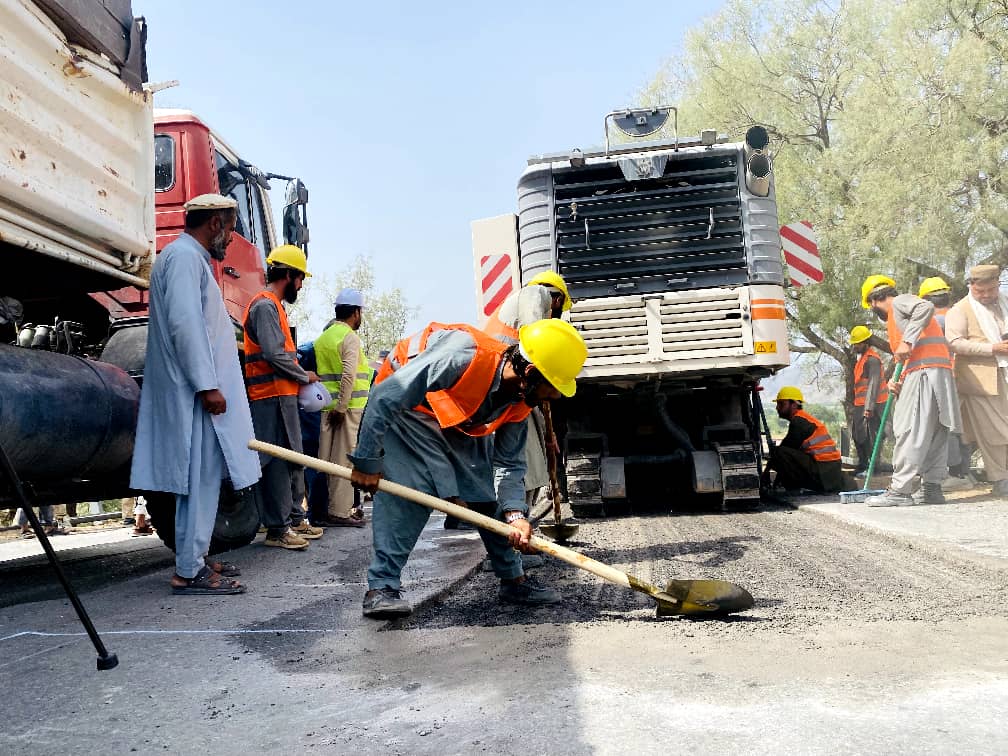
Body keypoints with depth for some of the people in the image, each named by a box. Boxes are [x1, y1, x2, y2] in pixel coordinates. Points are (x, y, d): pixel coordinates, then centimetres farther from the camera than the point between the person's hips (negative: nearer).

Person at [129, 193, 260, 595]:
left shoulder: (191, 258, 23)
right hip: (194, 393, -11)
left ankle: (194, 560, 21)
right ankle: (189, 572, -4)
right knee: (200, 479, -8)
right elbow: (185, 323, -20)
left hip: (193, 392, 11)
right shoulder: (184, 256, -10)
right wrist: (207, 385, -23)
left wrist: (211, 382, 22)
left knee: (203, 480, 14)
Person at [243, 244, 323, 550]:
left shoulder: (274, 305, 21)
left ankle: (294, 519, 23)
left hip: (283, 396, 11)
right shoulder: (265, 305, -12)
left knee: (293, 460, 15)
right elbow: (274, 354, -21)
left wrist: (300, 376, 9)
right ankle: (278, 529, -4)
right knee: (278, 462, -8)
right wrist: (304, 376, -8)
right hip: (272, 396, -11)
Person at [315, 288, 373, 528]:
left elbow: (319, 371, 15)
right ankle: (340, 512, -3)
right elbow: (349, 375, -18)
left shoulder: (323, 337, 17)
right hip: (348, 406, -8)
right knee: (344, 458, -5)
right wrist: (341, 407, -17)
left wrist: (333, 405, 14)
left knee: (327, 459, 10)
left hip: (328, 407, 8)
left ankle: (325, 508, 17)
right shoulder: (350, 337, -7)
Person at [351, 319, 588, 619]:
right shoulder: (463, 356, -41)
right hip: (407, 410, -6)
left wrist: (515, 513, -22)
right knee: (408, 489, -23)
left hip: (465, 423, 7)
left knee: (490, 493, 3)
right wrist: (366, 463, -30)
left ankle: (513, 580, 17)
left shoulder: (519, 402, -15)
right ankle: (382, 586, -13)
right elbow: (384, 397, -37)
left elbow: (509, 463, -5)